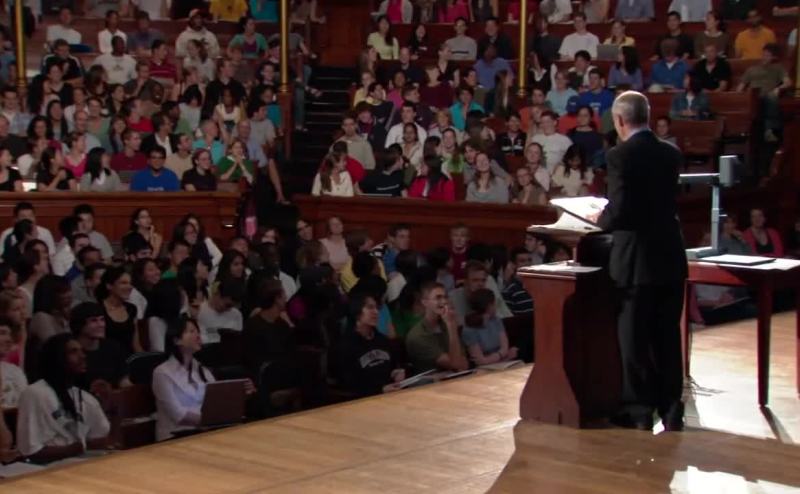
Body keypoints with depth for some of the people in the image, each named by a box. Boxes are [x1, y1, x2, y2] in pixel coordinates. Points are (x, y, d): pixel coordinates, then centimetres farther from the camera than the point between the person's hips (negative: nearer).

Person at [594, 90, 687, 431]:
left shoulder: (620, 156, -14)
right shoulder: (672, 154, 6)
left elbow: (619, 211, -21)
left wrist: (600, 220, 1)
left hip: (636, 260, -6)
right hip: (671, 257, 6)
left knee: (634, 338, 5)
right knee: (667, 337, 13)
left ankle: (639, 412, 10)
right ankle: (671, 410, 18)